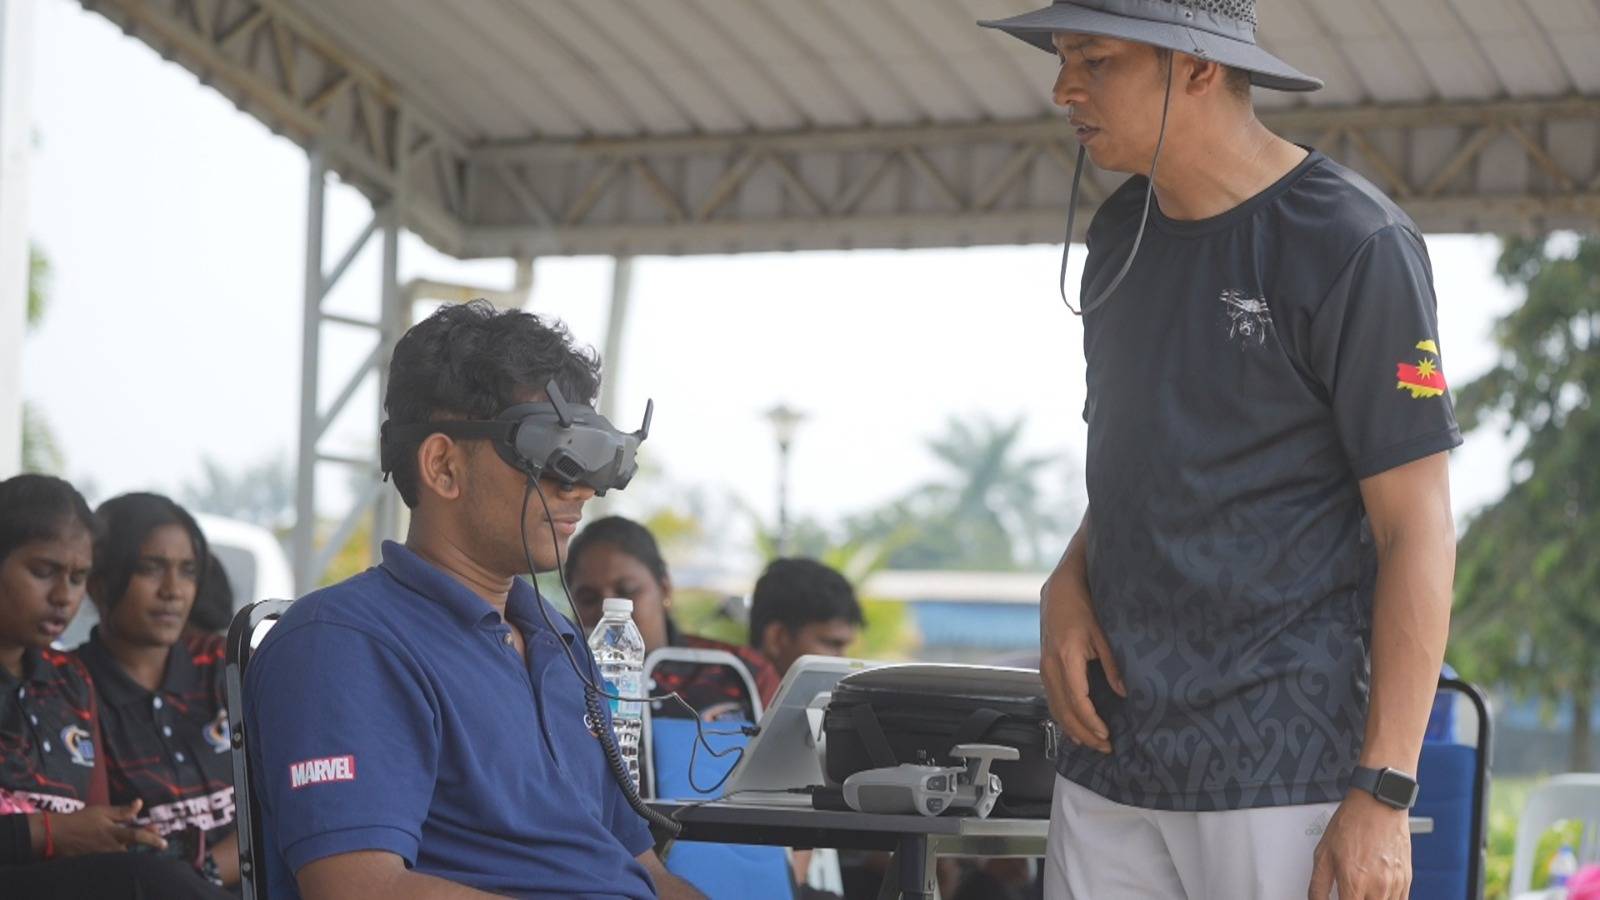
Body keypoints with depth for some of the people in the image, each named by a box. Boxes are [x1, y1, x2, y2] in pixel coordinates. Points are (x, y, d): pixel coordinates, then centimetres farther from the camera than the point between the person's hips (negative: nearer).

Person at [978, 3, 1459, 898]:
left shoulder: (1352, 244, -10)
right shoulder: (1121, 230, 12)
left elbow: (1417, 529, -12)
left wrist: (1384, 793, -16)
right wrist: (1068, 584, 3)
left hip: (1285, 768, -7)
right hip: (1111, 752, 7)